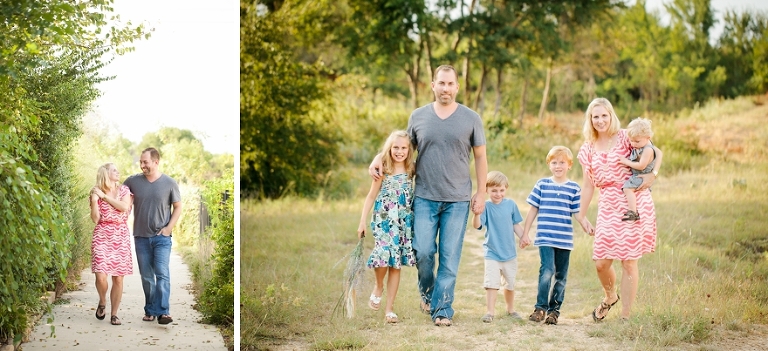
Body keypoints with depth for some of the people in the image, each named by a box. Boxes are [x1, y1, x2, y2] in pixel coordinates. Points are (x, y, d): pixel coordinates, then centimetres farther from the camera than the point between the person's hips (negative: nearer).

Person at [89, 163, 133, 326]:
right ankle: (102, 302, 15)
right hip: (102, 235, -2)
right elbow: (95, 219, -3)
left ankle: (114, 314, 9)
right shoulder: (96, 192, 4)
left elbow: (124, 207, -11)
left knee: (118, 278, -1)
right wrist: (94, 199, -12)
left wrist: (104, 196, -8)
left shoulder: (124, 190, 10)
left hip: (121, 237, 2)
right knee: (101, 275, -15)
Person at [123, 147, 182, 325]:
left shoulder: (169, 183, -2)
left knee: (162, 274, -12)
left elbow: (178, 207, 5)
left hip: (162, 237, -2)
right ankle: (150, 310, 17)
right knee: (146, 276, 8)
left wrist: (169, 227, -6)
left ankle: (163, 311, -15)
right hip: (141, 237, 2)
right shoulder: (133, 181, 2)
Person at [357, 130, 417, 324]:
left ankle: (390, 308, 10)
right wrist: (363, 221, 1)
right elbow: (372, 196, 4)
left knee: (396, 264, 3)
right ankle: (378, 287, 14)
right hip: (384, 221, -2)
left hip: (405, 222, 2)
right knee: (383, 256, -19)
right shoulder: (383, 170, -1)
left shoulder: (412, 170, 4)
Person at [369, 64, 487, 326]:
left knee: (450, 257, 0)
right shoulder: (418, 116, 6)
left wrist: (481, 193, 2)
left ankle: (442, 309, 7)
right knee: (423, 251, -5)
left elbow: (480, 157, 6)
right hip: (425, 197, 1)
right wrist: (379, 158, 2)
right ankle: (427, 292, 23)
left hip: (458, 199, -1)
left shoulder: (471, 118, 3)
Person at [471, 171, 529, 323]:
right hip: (492, 253, -3)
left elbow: (516, 224, 6)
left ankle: (510, 309, 32)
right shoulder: (486, 206, -12)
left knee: (510, 283, 15)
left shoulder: (511, 204, -2)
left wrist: (523, 237, -9)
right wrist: (477, 213, -42)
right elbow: (477, 225, -24)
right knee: (492, 282, -10)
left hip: (510, 253, 3)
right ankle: (490, 311, -4)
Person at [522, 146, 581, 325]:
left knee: (561, 276, 8)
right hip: (545, 238, -2)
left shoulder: (574, 188, 4)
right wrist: (525, 233, 7)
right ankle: (540, 307, -8)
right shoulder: (542, 185, 3)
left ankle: (554, 309, 18)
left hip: (565, 240, 2)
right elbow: (533, 210, 8)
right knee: (547, 270, -17)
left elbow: (577, 213, 5)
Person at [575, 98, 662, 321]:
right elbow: (589, 185, 15)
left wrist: (652, 175, -15)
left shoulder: (626, 138, 0)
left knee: (629, 261, -2)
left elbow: (657, 152, 2)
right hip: (608, 208, 3)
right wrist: (581, 216, 14)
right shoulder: (588, 150, 10)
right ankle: (610, 296, 30)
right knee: (601, 262, -3)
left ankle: (626, 316, 7)